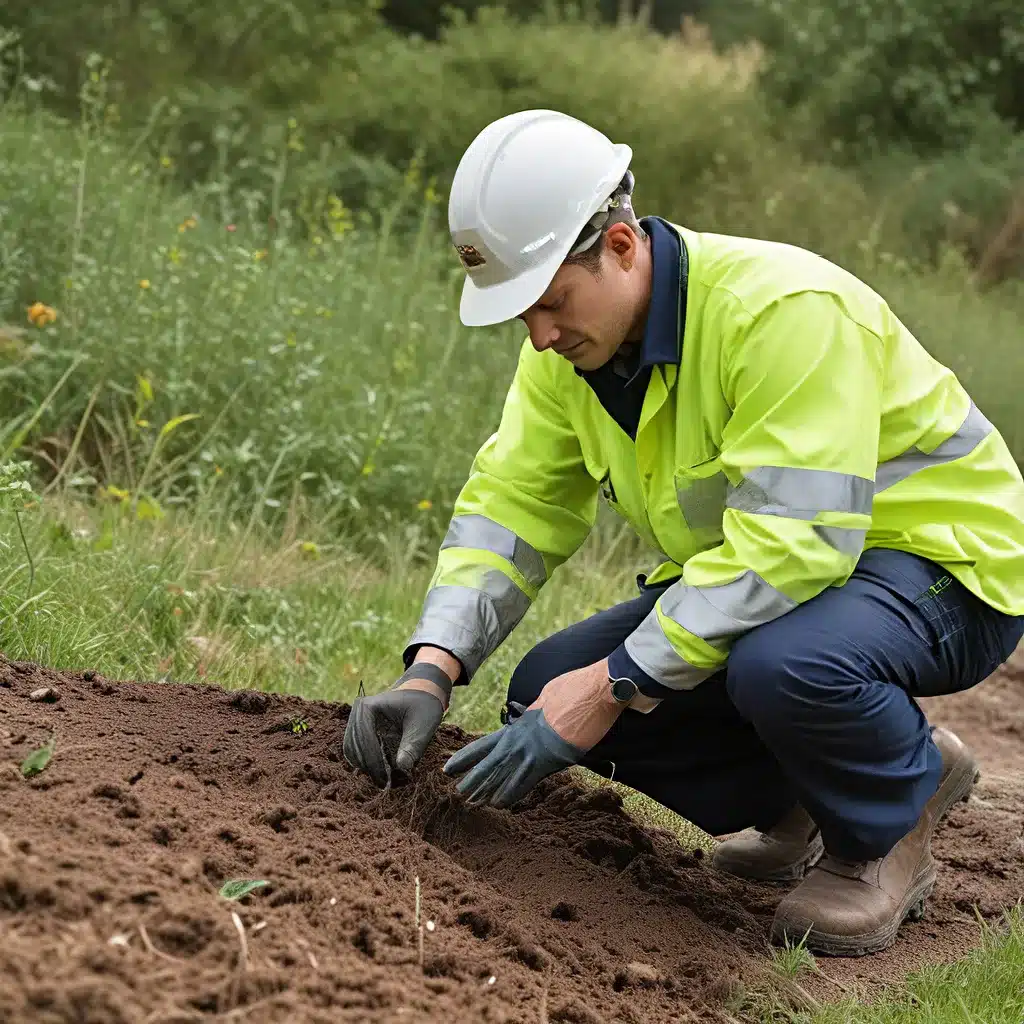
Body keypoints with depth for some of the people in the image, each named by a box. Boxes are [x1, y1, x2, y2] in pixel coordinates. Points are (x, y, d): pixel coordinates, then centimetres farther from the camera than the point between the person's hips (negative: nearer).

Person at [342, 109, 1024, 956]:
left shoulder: (784, 308, -30)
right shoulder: (570, 341, -5)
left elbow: (792, 538, -35)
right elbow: (511, 506, -1)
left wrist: (614, 684, -33)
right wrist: (430, 672, -17)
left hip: (941, 564, -8)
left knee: (785, 663, -40)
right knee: (551, 692, -8)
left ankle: (887, 836, -5)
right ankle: (808, 798, 12)